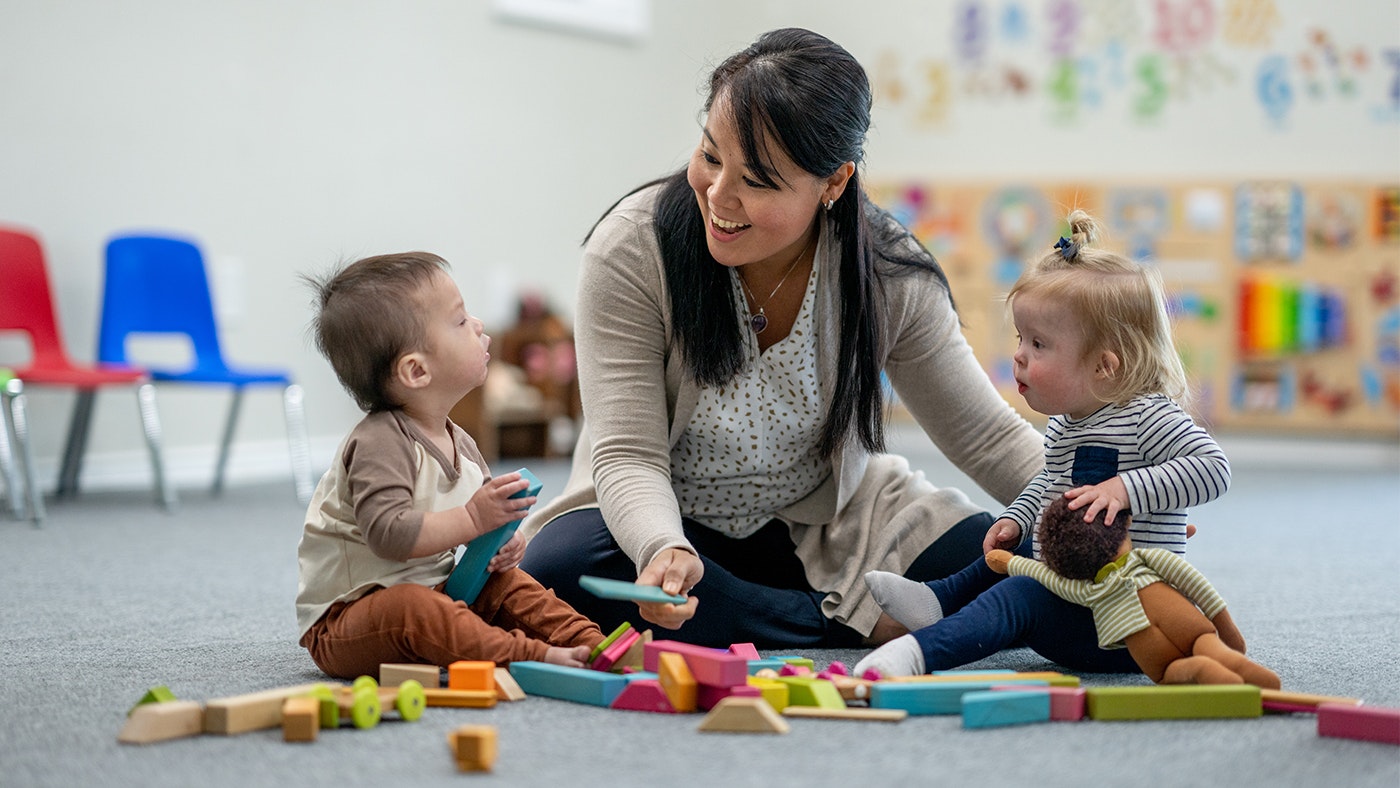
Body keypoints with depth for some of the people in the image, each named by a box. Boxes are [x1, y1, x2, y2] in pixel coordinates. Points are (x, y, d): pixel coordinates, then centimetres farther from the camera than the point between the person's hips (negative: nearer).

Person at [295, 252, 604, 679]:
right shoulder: (379, 443, -20)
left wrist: (503, 545, -2)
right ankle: (534, 657, -47)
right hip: (345, 619, -10)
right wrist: (472, 519, -29)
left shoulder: (459, 444, 10)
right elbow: (388, 533, -31)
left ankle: (589, 643, -15)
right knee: (414, 608, -36)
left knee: (508, 584, -2)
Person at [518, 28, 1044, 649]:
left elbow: (987, 436, -5)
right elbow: (627, 455, -22)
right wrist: (664, 549, -44)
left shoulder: (890, 277, -14)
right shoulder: (632, 249, -21)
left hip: (825, 526, 1)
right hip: (660, 524, 0)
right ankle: (861, 624, -23)